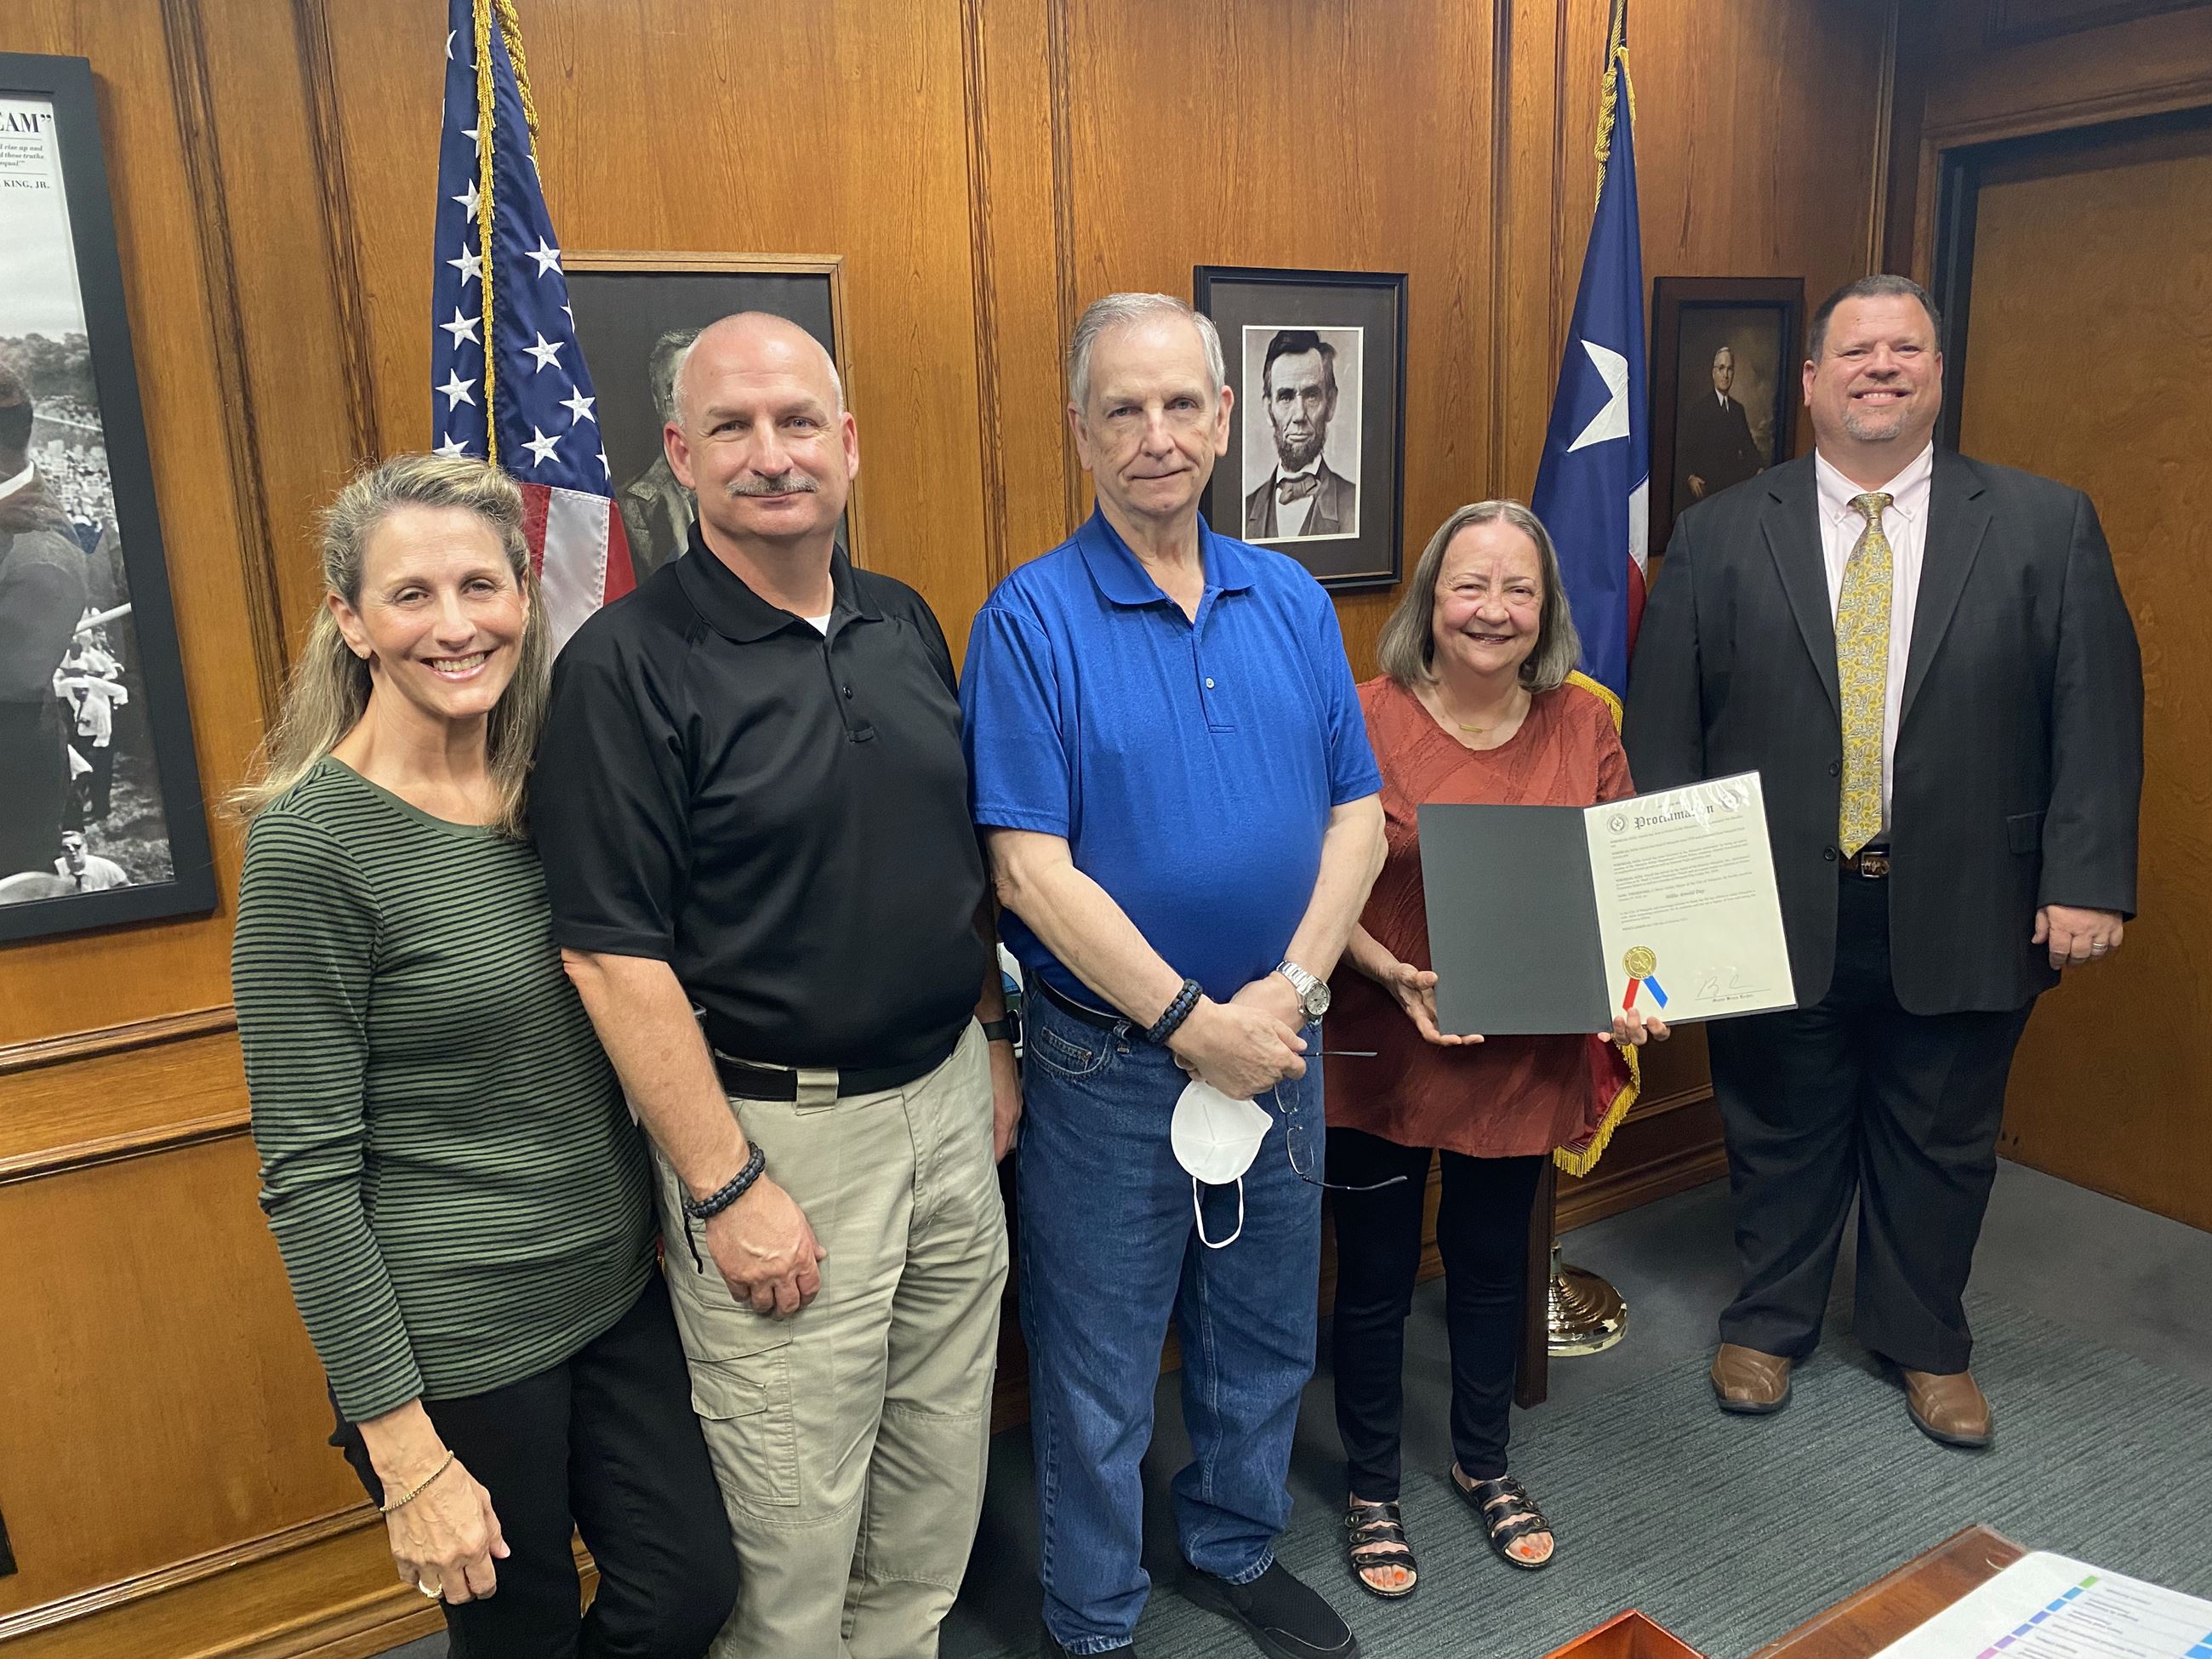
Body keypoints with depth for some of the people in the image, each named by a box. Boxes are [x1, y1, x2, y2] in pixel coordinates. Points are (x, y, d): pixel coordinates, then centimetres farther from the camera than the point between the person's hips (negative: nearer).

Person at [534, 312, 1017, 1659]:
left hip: (946, 1097, 6)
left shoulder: (906, 624, 6)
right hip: (775, 1128, -6)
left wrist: (991, 1038, 14)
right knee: (794, 1510, 9)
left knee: (946, 1456, 21)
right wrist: (725, 1185, -17)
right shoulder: (627, 665, -14)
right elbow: (615, 952, -17)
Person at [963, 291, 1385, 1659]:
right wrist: (1193, 1023, -18)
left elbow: (1358, 814, 2)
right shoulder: (1032, 618, -13)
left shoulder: (1293, 601, 2)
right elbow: (1030, 868, -18)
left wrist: (1289, 989, -11)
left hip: (1278, 1045, 5)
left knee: (1267, 1334, 23)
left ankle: (1237, 1546, 49)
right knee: (1100, 1376, 13)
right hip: (1109, 1063, -4)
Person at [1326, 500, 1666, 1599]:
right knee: (1375, 1276, 11)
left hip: (1527, 1055, 4)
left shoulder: (1584, 723, 0)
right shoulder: (1366, 720, -12)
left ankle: (1483, 1466, 46)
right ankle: (1370, 1490, 36)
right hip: (1385, 1051, -3)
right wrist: (1393, 975, -24)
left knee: (1492, 1264, 21)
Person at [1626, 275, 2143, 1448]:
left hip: (1964, 912, 1)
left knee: (1941, 1147, 17)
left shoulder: (2046, 525, 0)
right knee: (1780, 1136, 15)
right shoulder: (1720, 535, -1)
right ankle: (1769, 1322, 38)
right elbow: (1662, 723, -2)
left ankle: (1925, 1341, 40)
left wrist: (2087, 882, -9)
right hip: (1778, 910, 0)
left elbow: (2098, 718, -2)